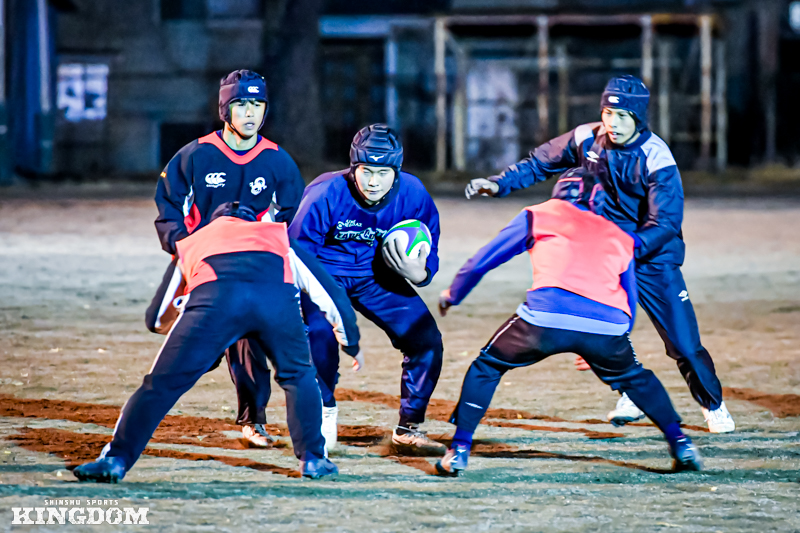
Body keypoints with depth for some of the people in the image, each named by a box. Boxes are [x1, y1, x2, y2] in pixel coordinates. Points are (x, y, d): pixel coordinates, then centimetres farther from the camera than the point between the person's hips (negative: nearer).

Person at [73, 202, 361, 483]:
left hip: (214, 296, -1)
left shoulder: (190, 243, 42)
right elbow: (329, 291, 41)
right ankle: (312, 457, 23)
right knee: (297, 375, 26)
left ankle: (116, 458, -3)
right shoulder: (279, 238, 41)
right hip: (276, 296, 1)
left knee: (163, 383, 5)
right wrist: (351, 341, 52)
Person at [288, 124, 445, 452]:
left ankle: (409, 428, 15)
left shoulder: (413, 196, -19)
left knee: (426, 339, -5)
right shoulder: (326, 195, -29)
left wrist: (418, 274, -32)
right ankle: (324, 417, -2)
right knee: (320, 336, -29)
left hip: (375, 276, 4)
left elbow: (428, 259, -7)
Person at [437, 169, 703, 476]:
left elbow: (481, 262, 27)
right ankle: (680, 444, 23)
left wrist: (453, 295, 44)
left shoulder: (539, 215, 25)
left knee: (486, 367, 21)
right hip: (608, 324, 2)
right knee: (634, 376, 32)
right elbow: (630, 304, 38)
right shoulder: (621, 238, 32)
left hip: (547, 317, -2)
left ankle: (459, 451, 12)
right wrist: (598, 348, 51)